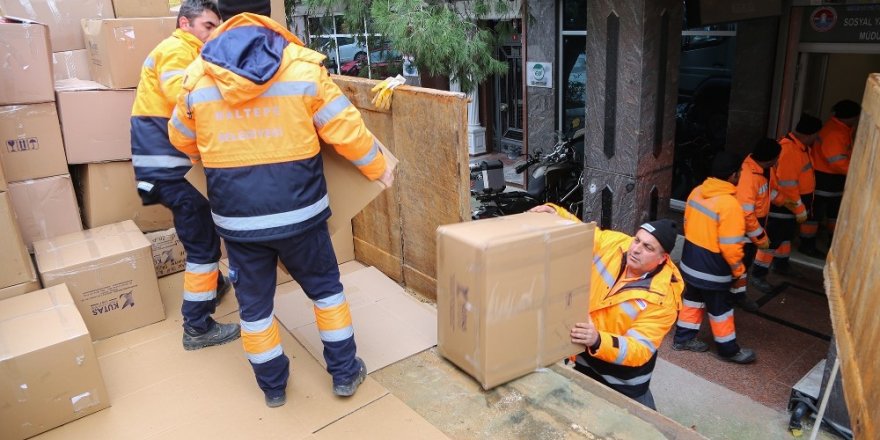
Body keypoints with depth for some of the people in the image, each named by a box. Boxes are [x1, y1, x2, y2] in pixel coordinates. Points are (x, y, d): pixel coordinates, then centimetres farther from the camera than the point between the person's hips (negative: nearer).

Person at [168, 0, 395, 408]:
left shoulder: (198, 75, 1)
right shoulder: (302, 66, -7)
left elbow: (182, 140, 16)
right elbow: (346, 130, -6)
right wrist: (378, 168, 10)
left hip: (238, 216, 2)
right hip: (298, 210, -1)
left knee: (254, 302, 18)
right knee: (326, 287, 19)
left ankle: (273, 386, 34)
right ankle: (344, 372, 30)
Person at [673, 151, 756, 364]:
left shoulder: (696, 192, -3)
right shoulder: (729, 204, -26)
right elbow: (730, 247, -22)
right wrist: (739, 272, -8)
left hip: (690, 262, 7)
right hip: (712, 269, -7)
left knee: (692, 299, 22)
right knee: (720, 308, 11)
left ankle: (683, 338, 35)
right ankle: (728, 349, 29)